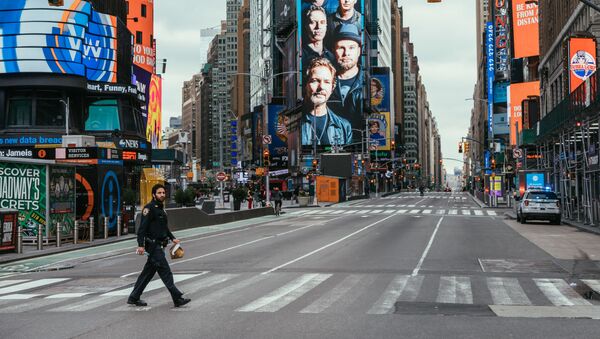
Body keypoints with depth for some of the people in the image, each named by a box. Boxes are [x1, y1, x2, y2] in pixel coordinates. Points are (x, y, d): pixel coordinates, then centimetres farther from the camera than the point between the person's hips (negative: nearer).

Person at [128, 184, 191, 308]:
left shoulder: (160, 208, 18)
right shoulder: (149, 208, -12)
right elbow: (142, 228, -17)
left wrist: (172, 238, 21)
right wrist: (141, 245, -23)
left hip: (159, 246, 10)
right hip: (153, 246, -10)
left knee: (148, 272, 13)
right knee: (166, 272, -8)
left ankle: (133, 298, 20)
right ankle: (177, 299, -6)